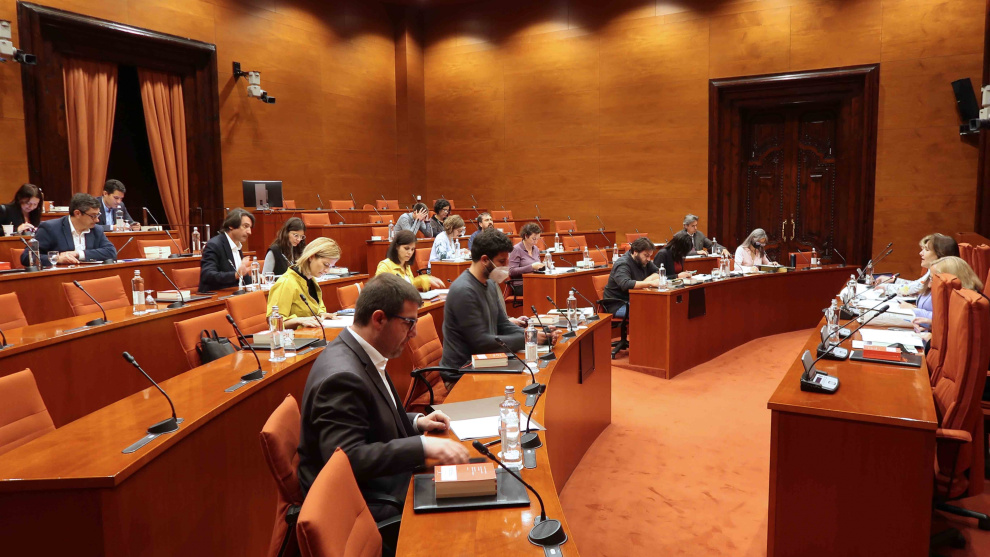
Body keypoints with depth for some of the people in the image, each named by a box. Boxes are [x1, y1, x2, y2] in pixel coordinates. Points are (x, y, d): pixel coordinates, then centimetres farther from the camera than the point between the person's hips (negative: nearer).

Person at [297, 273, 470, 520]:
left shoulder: (361, 354, 4)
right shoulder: (342, 376, -27)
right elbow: (348, 458, -32)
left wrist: (416, 422, 3)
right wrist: (423, 445, -33)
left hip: (379, 478, 10)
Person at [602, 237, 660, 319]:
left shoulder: (644, 260, 10)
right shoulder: (622, 264, -18)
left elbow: (658, 273, 12)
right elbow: (625, 284, -35)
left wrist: (647, 280, -11)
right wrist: (650, 283, -34)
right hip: (617, 306, -8)